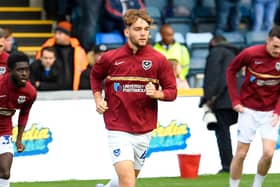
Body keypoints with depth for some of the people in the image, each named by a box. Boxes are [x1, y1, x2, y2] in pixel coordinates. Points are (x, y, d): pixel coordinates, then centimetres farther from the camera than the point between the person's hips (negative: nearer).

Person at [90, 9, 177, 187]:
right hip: (118, 130, -3)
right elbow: (95, 76, 19)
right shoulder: (110, 58, -2)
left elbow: (172, 91, 2)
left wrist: (156, 93, -19)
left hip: (144, 131, 3)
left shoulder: (159, 60, -3)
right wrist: (98, 99, 5)